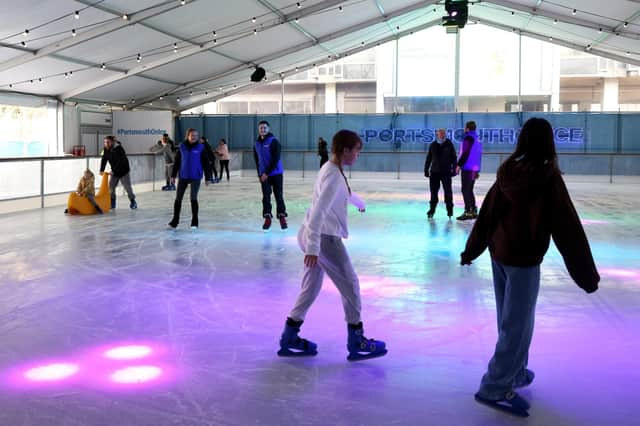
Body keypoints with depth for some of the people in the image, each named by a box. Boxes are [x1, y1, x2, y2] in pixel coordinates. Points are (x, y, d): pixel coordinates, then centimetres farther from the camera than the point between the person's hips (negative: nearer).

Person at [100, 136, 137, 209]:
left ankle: (133, 202, 11)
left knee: (127, 187, -4)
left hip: (123, 171, -6)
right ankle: (112, 203, 8)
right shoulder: (106, 149, -3)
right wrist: (101, 170, -14)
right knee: (111, 186, -1)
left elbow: (120, 162, -29)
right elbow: (104, 160, -3)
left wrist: (114, 171, -34)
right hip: (114, 172, 6)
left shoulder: (119, 149, -24)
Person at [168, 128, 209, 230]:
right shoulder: (182, 147, 2)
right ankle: (175, 221, 19)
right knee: (178, 199, 6)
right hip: (183, 177, 3)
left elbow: (206, 163, 0)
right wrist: (173, 175, 6)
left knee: (193, 198, -8)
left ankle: (194, 222, 4)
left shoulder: (200, 148, -3)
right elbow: (177, 162, 8)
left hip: (196, 177, -2)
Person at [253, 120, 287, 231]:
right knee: (266, 196, 1)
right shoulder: (256, 144, 9)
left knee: (278, 196, -1)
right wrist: (260, 174, 7)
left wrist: (267, 173, -16)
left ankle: (282, 217, 8)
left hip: (276, 173, -4)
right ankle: (267, 218, 7)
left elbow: (276, 159, -14)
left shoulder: (273, 141, -8)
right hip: (264, 175, 4)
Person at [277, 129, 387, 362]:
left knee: (311, 286, 14)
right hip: (324, 238, -10)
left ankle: (289, 339, 20)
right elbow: (318, 212, -27)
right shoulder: (334, 175, -19)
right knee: (349, 284, 2)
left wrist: (359, 202, 55)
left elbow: (345, 193, 36)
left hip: (313, 236, 10)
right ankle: (356, 343, 11)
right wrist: (313, 247, -32)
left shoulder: (331, 170, 13)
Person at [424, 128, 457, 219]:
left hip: (446, 172, -2)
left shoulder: (449, 145, 0)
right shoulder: (433, 145, 6)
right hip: (434, 172, 2)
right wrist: (426, 169, 8)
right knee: (433, 191, 5)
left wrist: (454, 169, -4)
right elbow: (428, 158, 11)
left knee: (448, 191, 0)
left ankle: (449, 209, 9)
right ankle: (432, 209, 14)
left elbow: (454, 158, 2)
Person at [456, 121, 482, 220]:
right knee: (469, 190, 15)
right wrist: (477, 170, 25)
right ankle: (474, 211, 15)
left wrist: (459, 165, -15)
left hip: (467, 168, -9)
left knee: (465, 190, -8)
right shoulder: (477, 139, 18)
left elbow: (465, 153, -18)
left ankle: (468, 212, -12)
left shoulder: (468, 138, -10)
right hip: (474, 169, 9)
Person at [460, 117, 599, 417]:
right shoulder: (548, 177, -17)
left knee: (510, 319, 19)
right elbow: (568, 228, -16)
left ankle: (515, 373, 31)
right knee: (517, 325, 1)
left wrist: (471, 249, 21)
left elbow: (487, 213, 8)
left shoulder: (508, 173, -1)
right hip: (523, 260, -6)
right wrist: (587, 274, -10)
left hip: (499, 254, 7)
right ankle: (495, 388, 5)